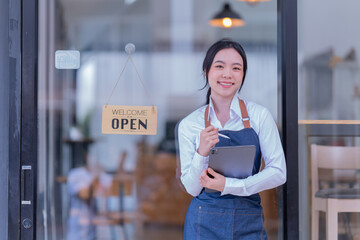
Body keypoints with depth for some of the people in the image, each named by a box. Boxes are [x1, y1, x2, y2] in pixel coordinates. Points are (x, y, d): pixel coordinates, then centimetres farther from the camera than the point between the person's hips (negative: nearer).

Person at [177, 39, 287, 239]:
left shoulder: (259, 115, -3)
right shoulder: (190, 124, -1)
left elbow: (278, 172, -7)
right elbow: (192, 188, -2)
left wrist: (228, 185, -15)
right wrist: (202, 153, -19)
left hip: (249, 224, 0)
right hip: (205, 223, 0)